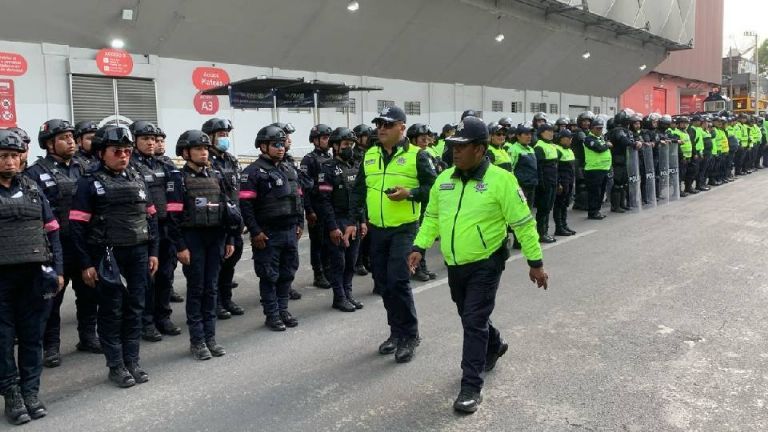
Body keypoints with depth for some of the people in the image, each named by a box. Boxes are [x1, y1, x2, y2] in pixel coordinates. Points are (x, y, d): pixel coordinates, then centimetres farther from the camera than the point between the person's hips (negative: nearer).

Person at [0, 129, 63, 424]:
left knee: (32, 335, 9)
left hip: (35, 275, 3)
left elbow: (51, 231, 11)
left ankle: (30, 392, 20)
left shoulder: (32, 189, 10)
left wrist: (58, 269, 5)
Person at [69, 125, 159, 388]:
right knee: (112, 311, 4)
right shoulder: (90, 183, -5)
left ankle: (132, 362, 21)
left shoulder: (137, 180, 10)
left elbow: (150, 217, 13)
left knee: (135, 307, 9)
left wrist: (153, 252, 8)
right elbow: (78, 226, -8)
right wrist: (86, 264, -11)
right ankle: (116, 366, 16)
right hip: (107, 255, -4)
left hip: (138, 253, 5)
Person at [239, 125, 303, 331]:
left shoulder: (290, 169, 14)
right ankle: (272, 315, 13)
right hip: (268, 234, -6)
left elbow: (298, 197, 20)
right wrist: (255, 232, -16)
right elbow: (245, 204, -14)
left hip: (290, 231, 7)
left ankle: (283, 310, 25)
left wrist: (300, 224, 13)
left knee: (287, 273, 13)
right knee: (269, 276, 2)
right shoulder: (253, 171, -8)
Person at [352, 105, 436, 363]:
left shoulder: (416, 155, -6)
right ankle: (396, 332, 27)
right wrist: (357, 218, 7)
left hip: (404, 229, -6)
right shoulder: (370, 156, 10)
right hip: (376, 230, 6)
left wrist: (409, 193, -21)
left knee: (398, 281, -11)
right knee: (384, 283, 11)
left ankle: (409, 336, 6)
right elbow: (359, 190, 16)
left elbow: (433, 187, -6)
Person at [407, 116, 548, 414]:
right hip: (455, 265, 6)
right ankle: (495, 346, 51)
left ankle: (471, 387, 3)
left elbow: (523, 223, -11)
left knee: (474, 323, -7)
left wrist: (535, 262, -9)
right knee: (470, 319, 21)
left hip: (485, 265, -6)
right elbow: (432, 217, 12)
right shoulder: (443, 180, 1)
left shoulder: (500, 180, -15)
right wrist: (419, 247, 1)